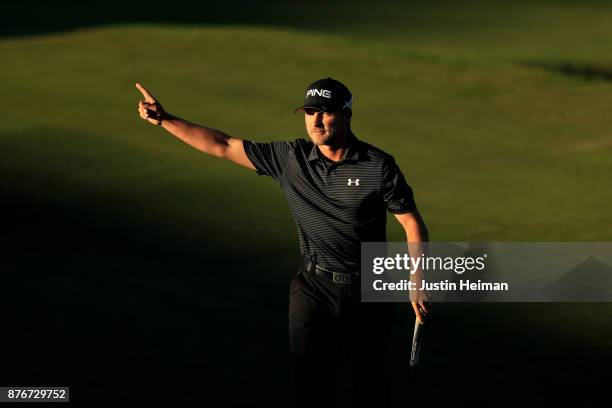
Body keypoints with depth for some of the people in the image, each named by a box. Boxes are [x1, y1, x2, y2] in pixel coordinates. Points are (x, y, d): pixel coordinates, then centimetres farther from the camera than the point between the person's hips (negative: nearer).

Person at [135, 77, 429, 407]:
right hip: (313, 288, 2)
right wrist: (165, 120, -4)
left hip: (366, 293, -2)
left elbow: (411, 222, -5)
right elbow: (223, 146, 0)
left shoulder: (379, 166, -9)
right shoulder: (290, 158, -2)